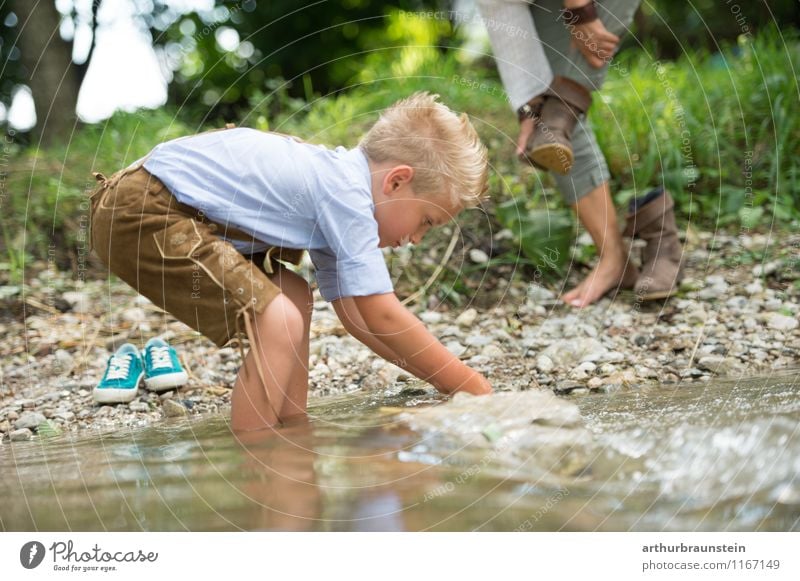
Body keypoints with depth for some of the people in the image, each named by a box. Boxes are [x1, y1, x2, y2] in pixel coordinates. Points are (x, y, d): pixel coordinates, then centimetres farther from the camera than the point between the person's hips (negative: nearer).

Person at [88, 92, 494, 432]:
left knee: (295, 299, 16)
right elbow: (384, 317, -20)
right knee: (279, 321, -19)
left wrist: (443, 379, 9)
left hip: (162, 203, 11)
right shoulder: (348, 194, -19)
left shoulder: (336, 178, 10)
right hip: (138, 215, -11)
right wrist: (472, 388, -11)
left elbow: (353, 311, 12)